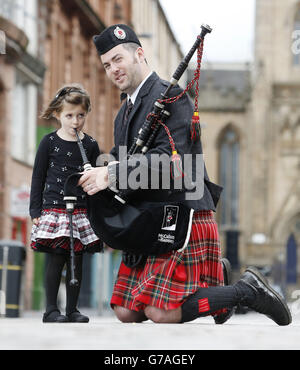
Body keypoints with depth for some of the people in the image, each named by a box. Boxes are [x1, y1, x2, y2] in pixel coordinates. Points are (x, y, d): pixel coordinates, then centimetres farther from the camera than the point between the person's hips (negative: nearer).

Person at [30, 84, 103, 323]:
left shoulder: (90, 145, 6)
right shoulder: (49, 143, 1)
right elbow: (38, 178, 3)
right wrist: (36, 211, -2)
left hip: (81, 211, 2)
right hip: (53, 210, -2)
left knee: (77, 260, 4)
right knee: (56, 259, -5)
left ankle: (72, 309, 12)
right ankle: (51, 310, 2)